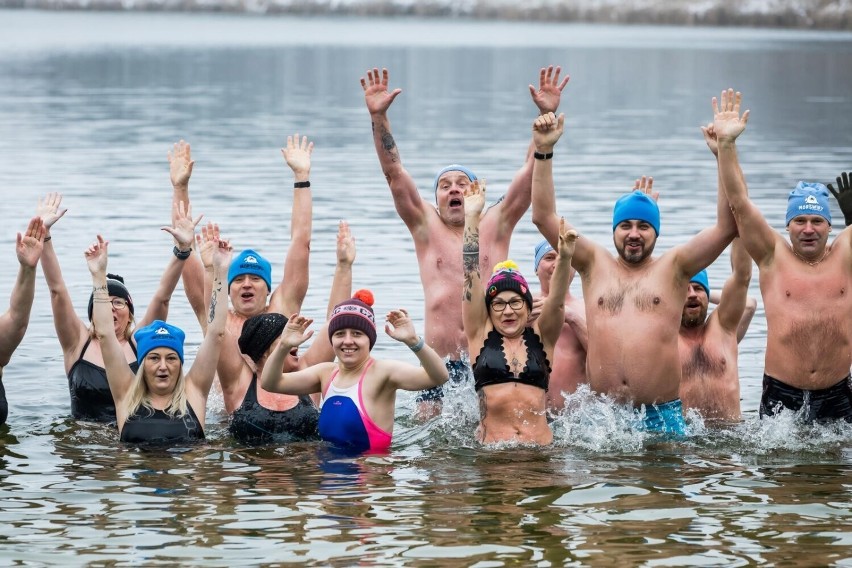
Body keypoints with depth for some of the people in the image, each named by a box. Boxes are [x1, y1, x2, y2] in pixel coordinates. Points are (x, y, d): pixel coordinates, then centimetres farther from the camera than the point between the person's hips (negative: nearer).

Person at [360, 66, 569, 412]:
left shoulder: (495, 226, 11)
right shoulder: (426, 227, 11)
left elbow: (532, 170, 3)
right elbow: (393, 172, 3)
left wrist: (547, 116, -7)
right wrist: (378, 117, -6)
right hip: (440, 365, 0)